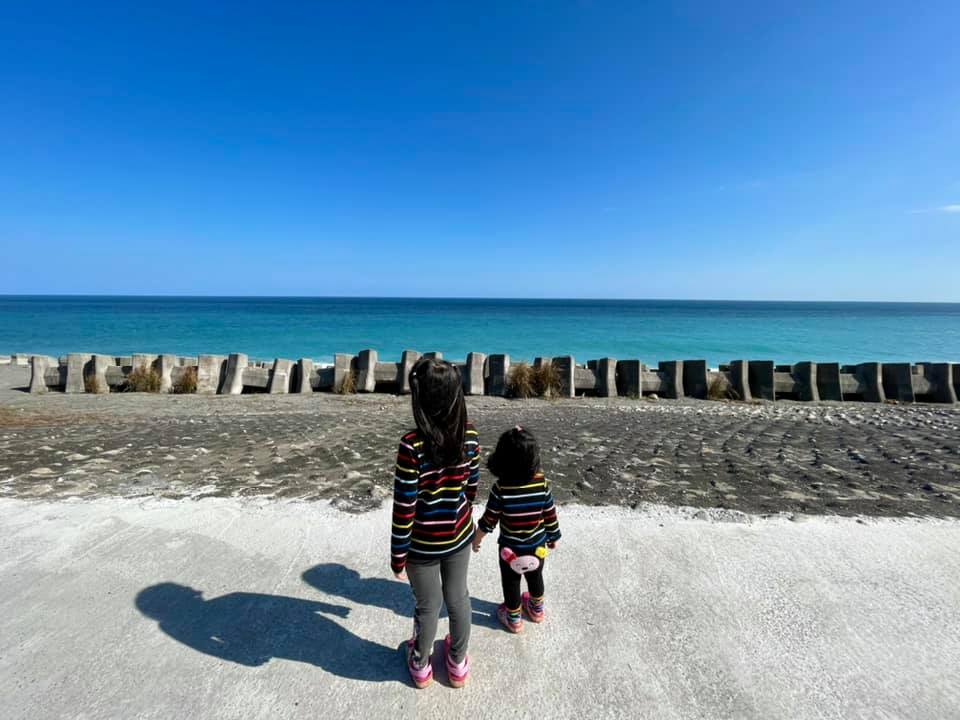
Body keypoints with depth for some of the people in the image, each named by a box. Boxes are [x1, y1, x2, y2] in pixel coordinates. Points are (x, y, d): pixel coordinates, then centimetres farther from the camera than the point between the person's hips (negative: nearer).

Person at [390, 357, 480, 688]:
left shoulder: (412, 445, -29)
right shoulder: (470, 437, -15)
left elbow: (404, 507, -22)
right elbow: (471, 487, -1)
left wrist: (398, 556, -8)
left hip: (423, 545, -3)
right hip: (459, 536, 3)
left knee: (428, 606, 21)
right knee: (458, 599, 24)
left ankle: (420, 666, 49)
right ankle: (458, 663, 49)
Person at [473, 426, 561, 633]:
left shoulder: (501, 488, -27)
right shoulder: (542, 483, -21)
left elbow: (489, 520, -16)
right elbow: (550, 515, -9)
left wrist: (476, 539, 1)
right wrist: (554, 536, 9)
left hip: (511, 548, -3)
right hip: (537, 546, 3)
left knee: (511, 583, 23)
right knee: (535, 578, 29)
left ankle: (513, 618, 44)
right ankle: (537, 610, 53)